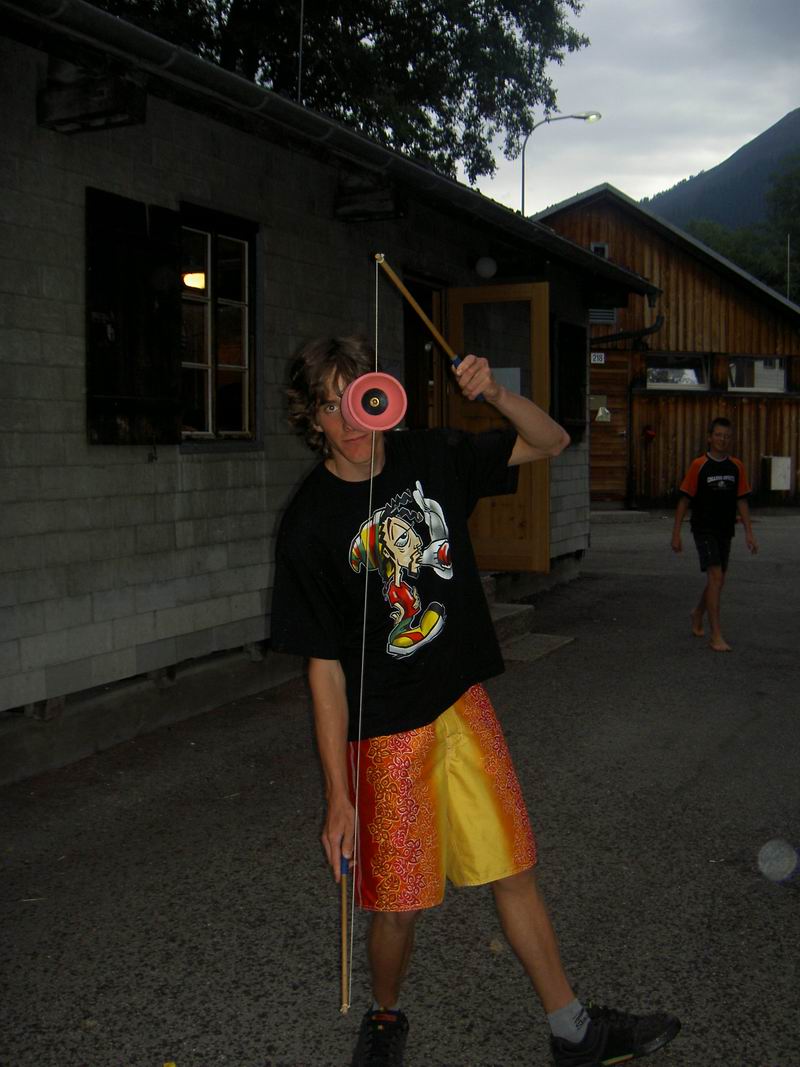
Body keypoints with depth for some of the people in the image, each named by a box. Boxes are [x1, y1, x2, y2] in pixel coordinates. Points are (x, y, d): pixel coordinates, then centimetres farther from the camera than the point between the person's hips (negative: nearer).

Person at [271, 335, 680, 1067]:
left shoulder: (431, 457, -1)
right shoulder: (311, 524, -13)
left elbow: (552, 443, 7)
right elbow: (326, 670, -12)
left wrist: (494, 395, -14)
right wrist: (339, 799, -12)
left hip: (465, 703, 4)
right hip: (388, 730, -3)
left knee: (514, 870, 12)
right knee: (398, 904, 5)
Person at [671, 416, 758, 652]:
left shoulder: (736, 466, 6)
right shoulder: (699, 465, -7)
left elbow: (741, 501, 10)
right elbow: (684, 500, -4)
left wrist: (749, 533, 4)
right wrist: (676, 533, -5)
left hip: (725, 531, 5)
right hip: (704, 529, -5)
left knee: (717, 580, 14)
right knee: (715, 576, -15)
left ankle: (697, 615, 40)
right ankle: (716, 636, -13)